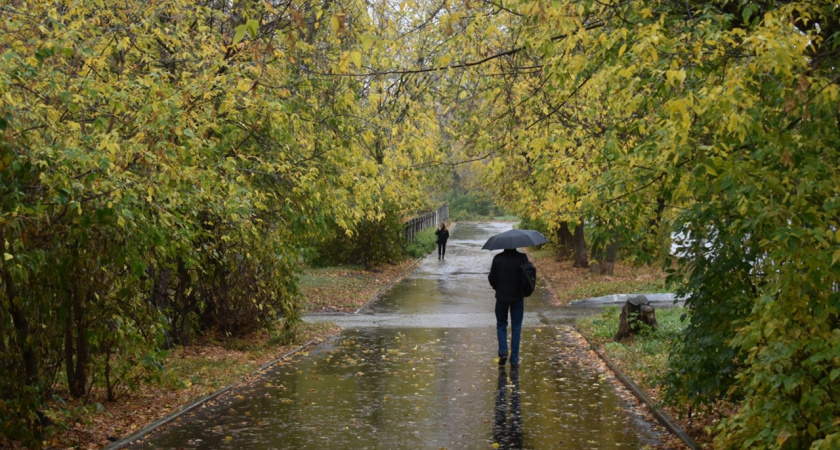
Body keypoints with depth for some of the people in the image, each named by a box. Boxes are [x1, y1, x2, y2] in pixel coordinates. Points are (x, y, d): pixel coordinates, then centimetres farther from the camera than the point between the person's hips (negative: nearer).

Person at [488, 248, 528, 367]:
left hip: (502, 296, 0)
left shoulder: (498, 258, -8)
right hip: (517, 296, 0)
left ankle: (503, 352, -1)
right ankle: (514, 360, 8)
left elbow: (492, 278, -4)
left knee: (501, 325, 18)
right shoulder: (522, 258, -10)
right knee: (516, 328, 8)